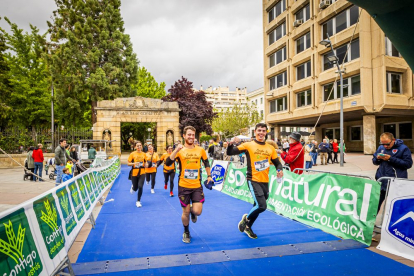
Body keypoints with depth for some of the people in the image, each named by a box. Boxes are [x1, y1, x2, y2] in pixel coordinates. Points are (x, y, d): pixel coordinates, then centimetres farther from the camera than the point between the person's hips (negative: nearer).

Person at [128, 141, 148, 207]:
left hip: (142, 173, 1)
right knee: (135, 188, 9)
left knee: (140, 187, -13)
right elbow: (128, 163, -3)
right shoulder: (132, 154, -4)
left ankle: (138, 201, 5)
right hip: (134, 173, -1)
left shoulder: (144, 154, 4)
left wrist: (146, 164, -5)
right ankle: (133, 187, 50)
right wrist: (134, 163, -21)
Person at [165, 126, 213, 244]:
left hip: (197, 186, 1)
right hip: (183, 186, -1)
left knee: (197, 212, -8)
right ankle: (186, 233, 36)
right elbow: (168, 163, -20)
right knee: (185, 212, 8)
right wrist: (176, 150, -30)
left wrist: (209, 176, 15)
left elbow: (206, 162, 18)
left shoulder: (200, 150, 0)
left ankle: (192, 212, 31)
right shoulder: (179, 151, -6)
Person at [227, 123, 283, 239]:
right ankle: (246, 218, 13)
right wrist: (231, 144, -27)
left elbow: (277, 163, 14)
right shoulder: (248, 145, -4)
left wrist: (280, 170, -7)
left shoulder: (270, 148, 8)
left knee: (258, 206, 16)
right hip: (253, 180, -5)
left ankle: (248, 227, 41)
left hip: (265, 181, 5)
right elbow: (230, 153, -6)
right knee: (261, 206, -18)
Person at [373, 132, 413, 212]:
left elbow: (408, 164, -12)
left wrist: (391, 159, -19)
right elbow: (374, 161, 17)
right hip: (381, 181, 4)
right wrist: (378, 158, -7)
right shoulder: (381, 148, 9)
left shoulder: (403, 148, -5)